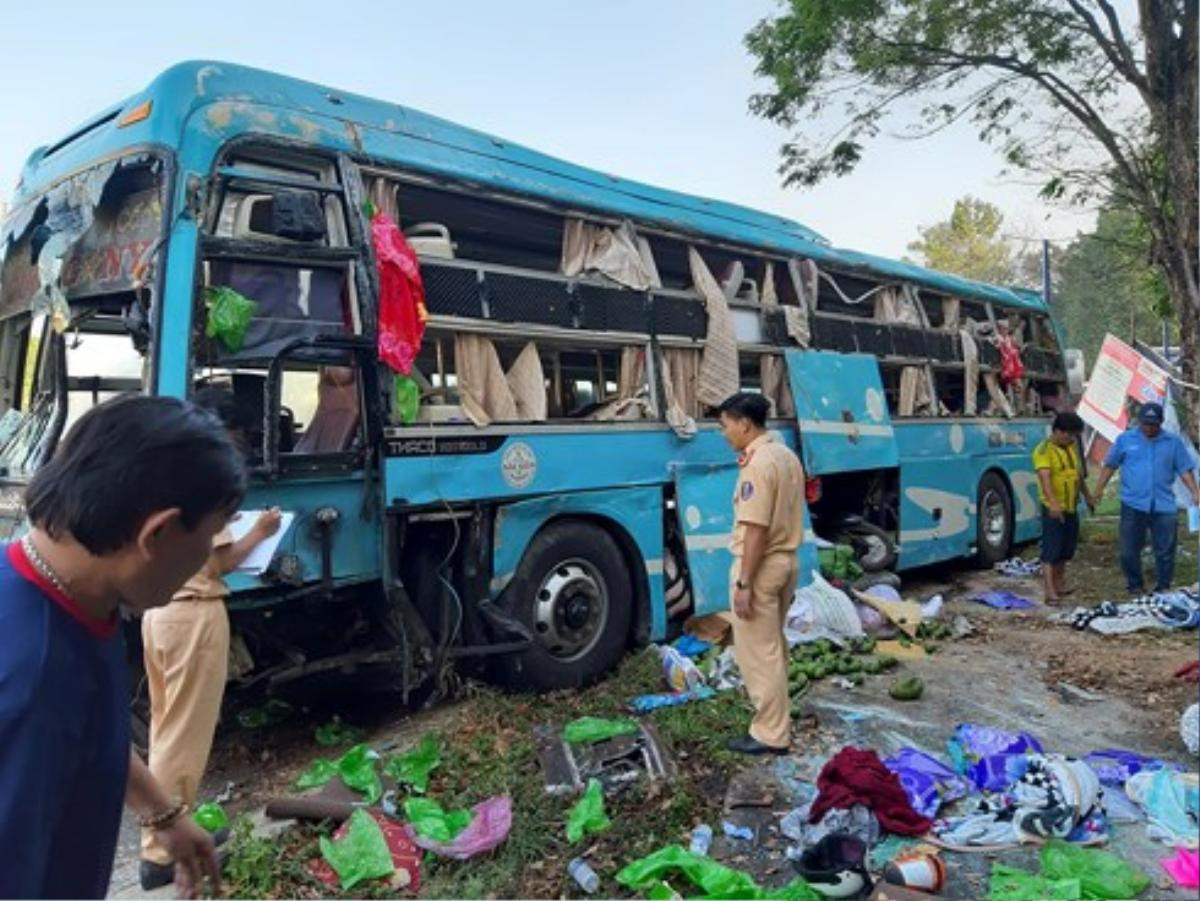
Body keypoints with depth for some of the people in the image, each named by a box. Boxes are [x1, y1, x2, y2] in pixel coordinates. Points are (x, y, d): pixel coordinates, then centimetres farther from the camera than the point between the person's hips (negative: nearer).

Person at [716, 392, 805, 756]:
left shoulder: (758, 464, -22)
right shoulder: (786, 455, 9)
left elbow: (756, 529, -25)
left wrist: (743, 583, -22)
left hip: (761, 566, -10)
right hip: (786, 560, 10)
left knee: (757, 652, 0)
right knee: (772, 645, 21)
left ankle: (771, 734, 8)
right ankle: (775, 716, 34)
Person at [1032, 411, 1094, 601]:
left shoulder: (1071, 447, 9)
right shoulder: (1044, 450, -17)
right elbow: (1044, 478, -30)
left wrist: (1087, 495, 30)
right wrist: (1053, 503, -42)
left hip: (1071, 507, 8)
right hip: (1053, 509, -8)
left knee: (1066, 549, 15)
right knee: (1051, 550, -7)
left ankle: (1060, 584, 28)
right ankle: (1050, 591, -8)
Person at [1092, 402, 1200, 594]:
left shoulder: (1174, 442, 3)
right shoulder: (1125, 439, 2)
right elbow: (1110, 465, 7)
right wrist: (1099, 490, 3)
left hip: (1164, 507, 0)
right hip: (1133, 505, 0)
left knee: (1165, 552, 6)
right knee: (1129, 551, 6)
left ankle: (1163, 589, 20)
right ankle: (1134, 586, 23)